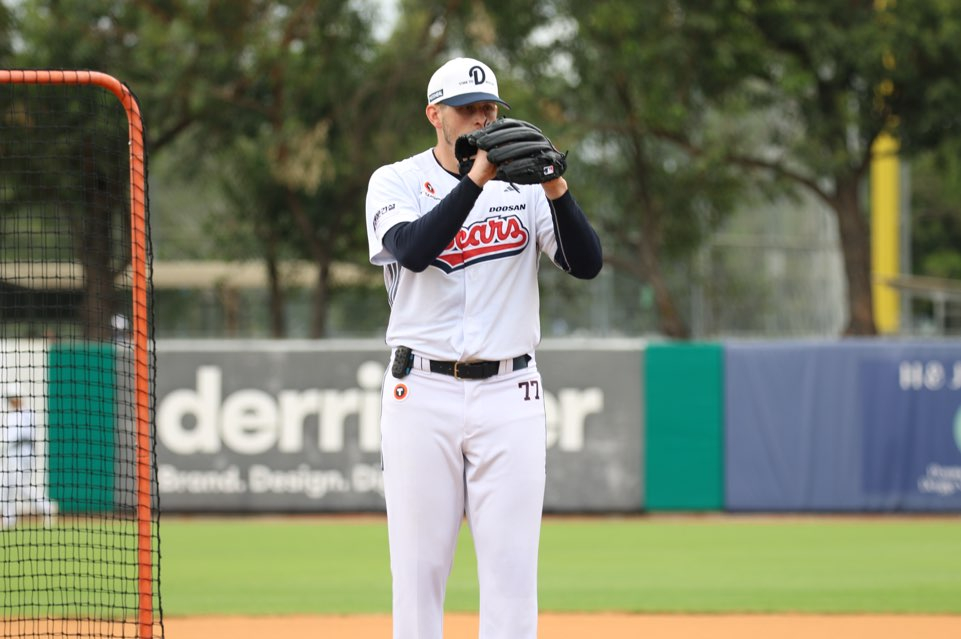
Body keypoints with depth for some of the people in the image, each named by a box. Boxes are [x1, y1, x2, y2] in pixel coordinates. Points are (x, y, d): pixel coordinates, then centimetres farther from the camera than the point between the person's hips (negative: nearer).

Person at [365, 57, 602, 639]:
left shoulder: (524, 186, 7)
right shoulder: (397, 182, 3)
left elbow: (587, 263, -6)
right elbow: (413, 250, -18)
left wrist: (556, 188, -21)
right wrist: (477, 178, -25)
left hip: (509, 394, 1)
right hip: (423, 391, -1)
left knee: (512, 562, -2)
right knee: (419, 562, 0)